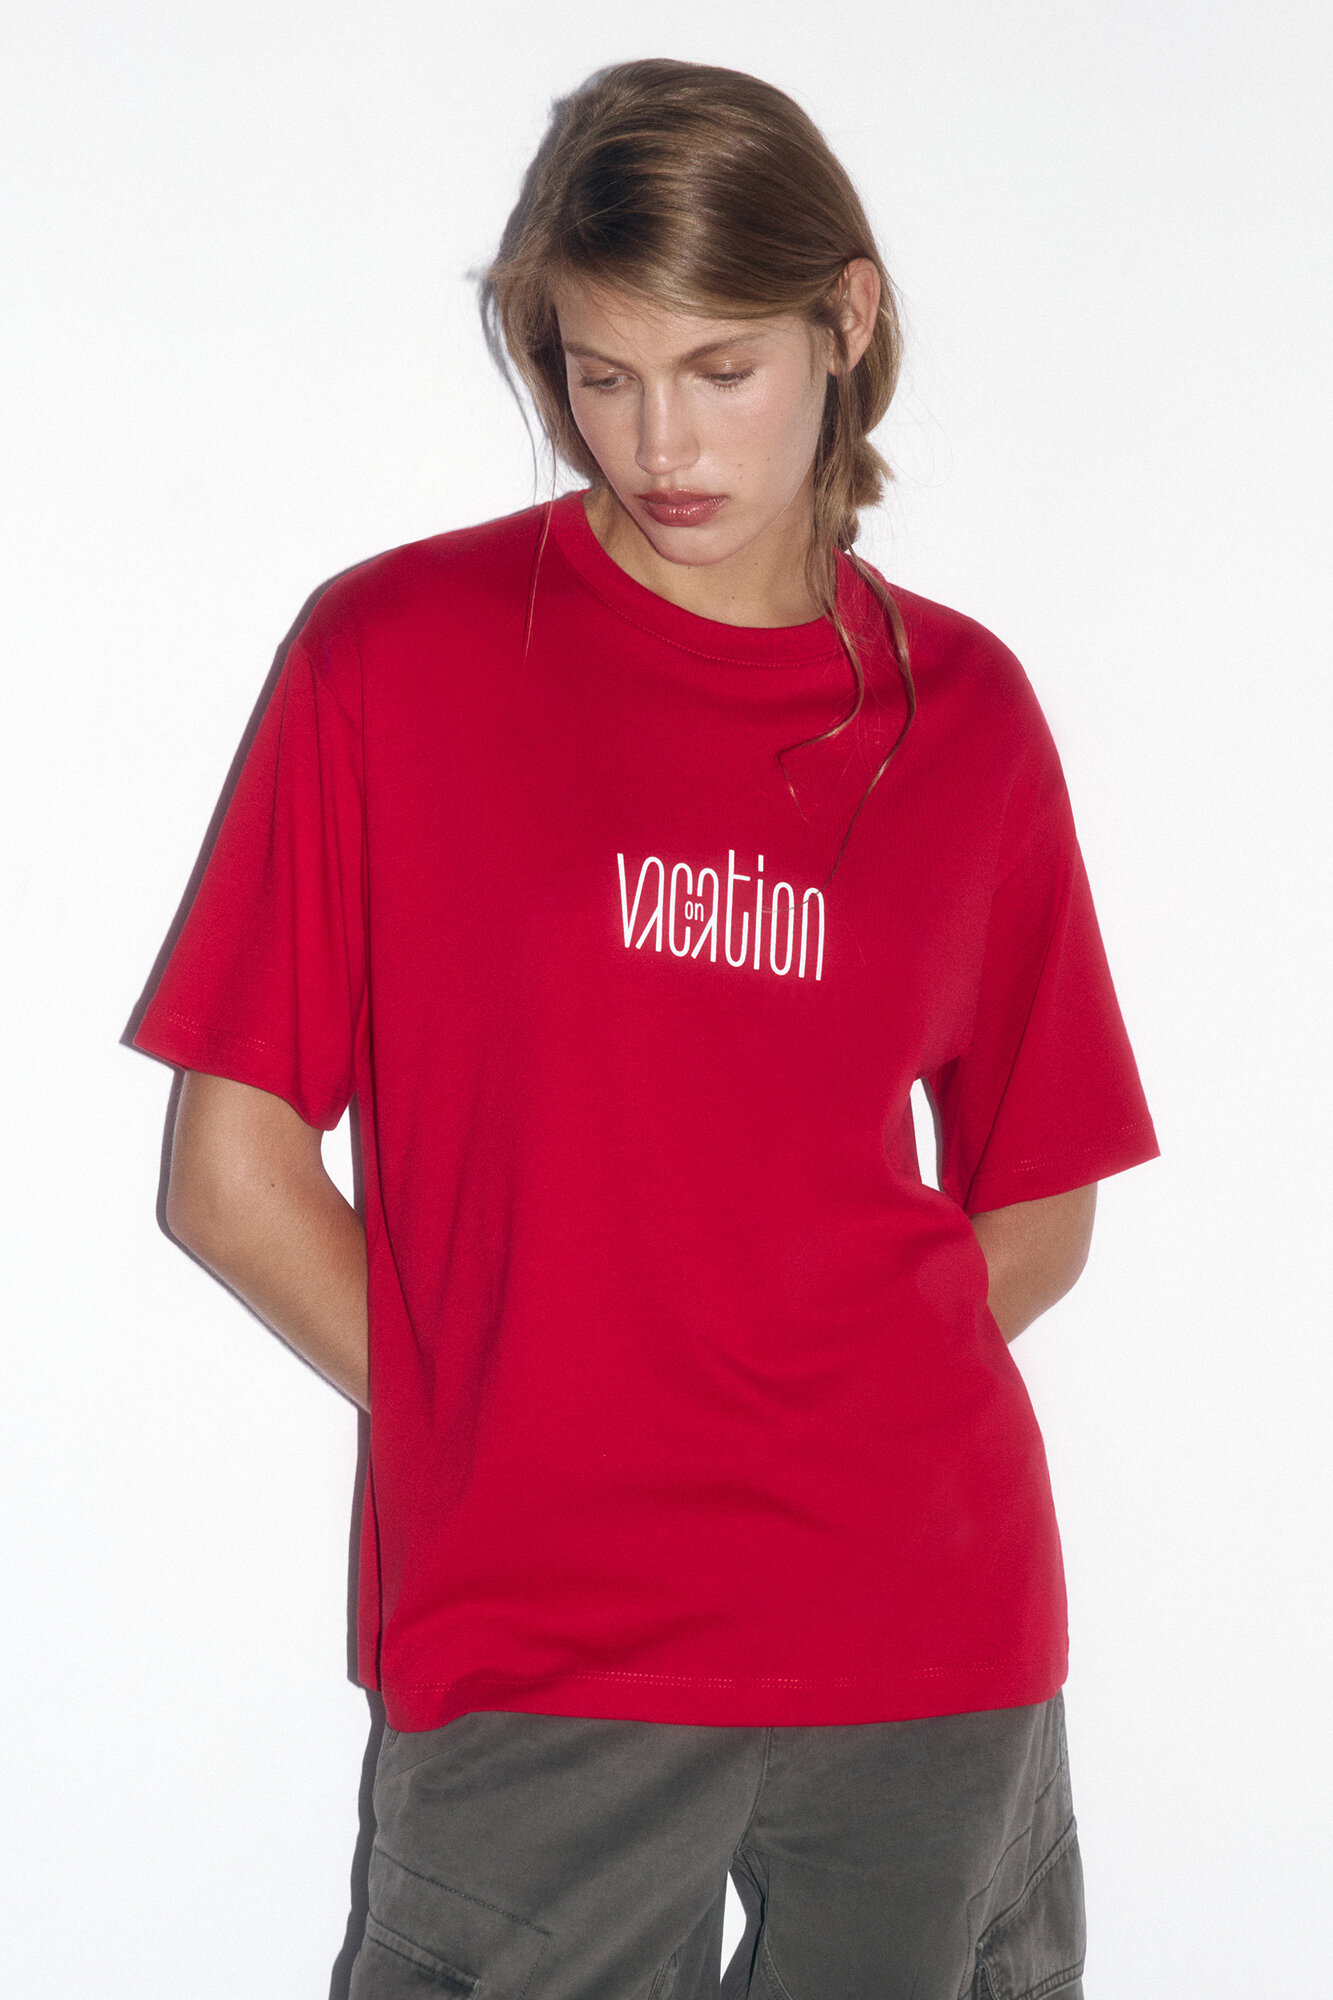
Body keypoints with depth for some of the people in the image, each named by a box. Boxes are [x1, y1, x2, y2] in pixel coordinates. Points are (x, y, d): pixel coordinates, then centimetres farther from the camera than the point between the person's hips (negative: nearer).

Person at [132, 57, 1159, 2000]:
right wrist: (507, 1436, -3)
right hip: (534, 1659, -2)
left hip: (924, 1627, 3)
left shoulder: (962, 708, 5)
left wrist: (820, 1425, 0)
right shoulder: (395, 653, -3)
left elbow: (1038, 1211, 12)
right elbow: (231, 1172, -3)